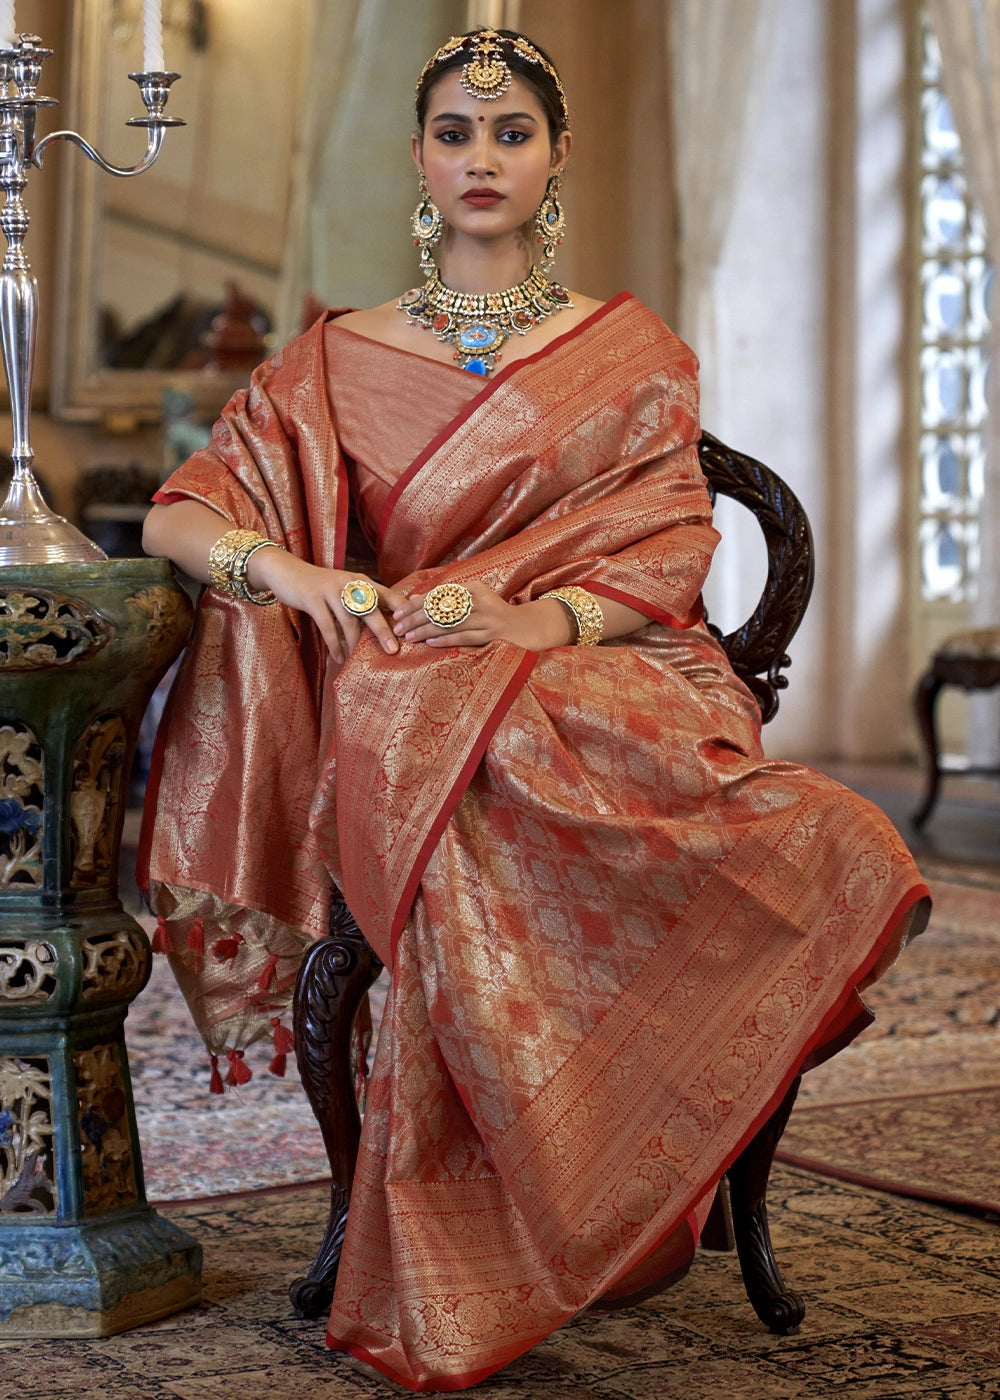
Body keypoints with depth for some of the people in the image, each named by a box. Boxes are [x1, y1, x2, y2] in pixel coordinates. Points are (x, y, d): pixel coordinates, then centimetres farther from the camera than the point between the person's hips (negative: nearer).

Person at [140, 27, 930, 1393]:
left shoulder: (634, 355, 17)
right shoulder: (338, 360, 18)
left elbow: (670, 552, 5)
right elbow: (175, 515, 12)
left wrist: (541, 619, -16)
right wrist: (287, 568, -12)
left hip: (604, 671, 0)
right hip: (411, 687, 0)